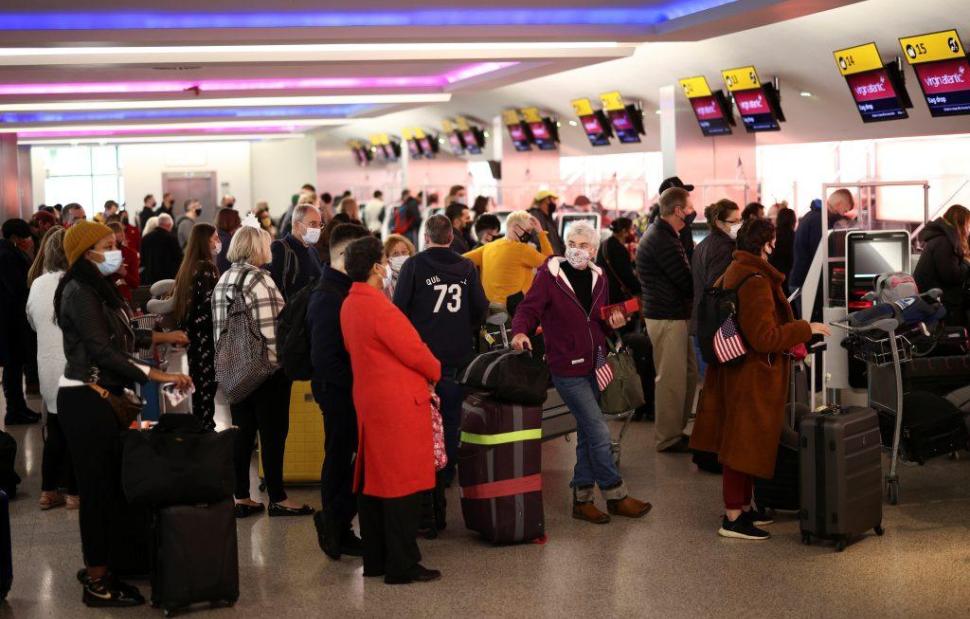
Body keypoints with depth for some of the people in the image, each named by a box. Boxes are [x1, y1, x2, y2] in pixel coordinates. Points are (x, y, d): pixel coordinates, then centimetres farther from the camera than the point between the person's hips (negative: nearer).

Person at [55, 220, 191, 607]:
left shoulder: (96, 287, 13)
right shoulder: (80, 292, -16)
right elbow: (101, 350, -23)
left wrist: (160, 337, 22)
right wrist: (157, 375, -27)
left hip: (99, 397, 9)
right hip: (85, 399, -9)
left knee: (107, 484, 11)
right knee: (98, 486, -5)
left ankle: (96, 569, 21)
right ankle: (97, 584, 3)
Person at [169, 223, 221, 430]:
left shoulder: (188, 267, 12)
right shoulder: (207, 268, -15)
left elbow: (177, 300, 15)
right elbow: (210, 305, -19)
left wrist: (186, 330, 18)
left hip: (192, 335, 9)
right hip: (205, 336, -9)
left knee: (199, 385, 14)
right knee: (207, 386, -5)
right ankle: (206, 428, -3)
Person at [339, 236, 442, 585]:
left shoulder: (349, 306, 9)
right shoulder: (378, 306, -20)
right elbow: (414, 350, -16)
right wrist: (435, 372, 4)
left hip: (369, 399, 10)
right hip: (399, 402, -10)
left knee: (373, 481, 14)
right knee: (403, 484, -3)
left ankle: (375, 560, 22)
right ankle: (402, 566, 1)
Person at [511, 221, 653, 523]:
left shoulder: (598, 278, 9)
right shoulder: (549, 275, -9)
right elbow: (529, 309, -13)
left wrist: (612, 322, -1)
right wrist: (520, 332, -33)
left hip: (594, 364, 7)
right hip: (567, 367, -7)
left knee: (587, 433, 11)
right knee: (599, 432, -7)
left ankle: (582, 498, 21)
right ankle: (616, 496, 5)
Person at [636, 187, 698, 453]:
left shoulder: (660, 232, 14)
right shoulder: (663, 241, -20)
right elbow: (687, 282, -19)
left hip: (675, 314, 10)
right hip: (668, 318, -10)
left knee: (689, 373, 16)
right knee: (672, 379, -3)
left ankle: (676, 429, 26)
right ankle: (668, 438, 6)